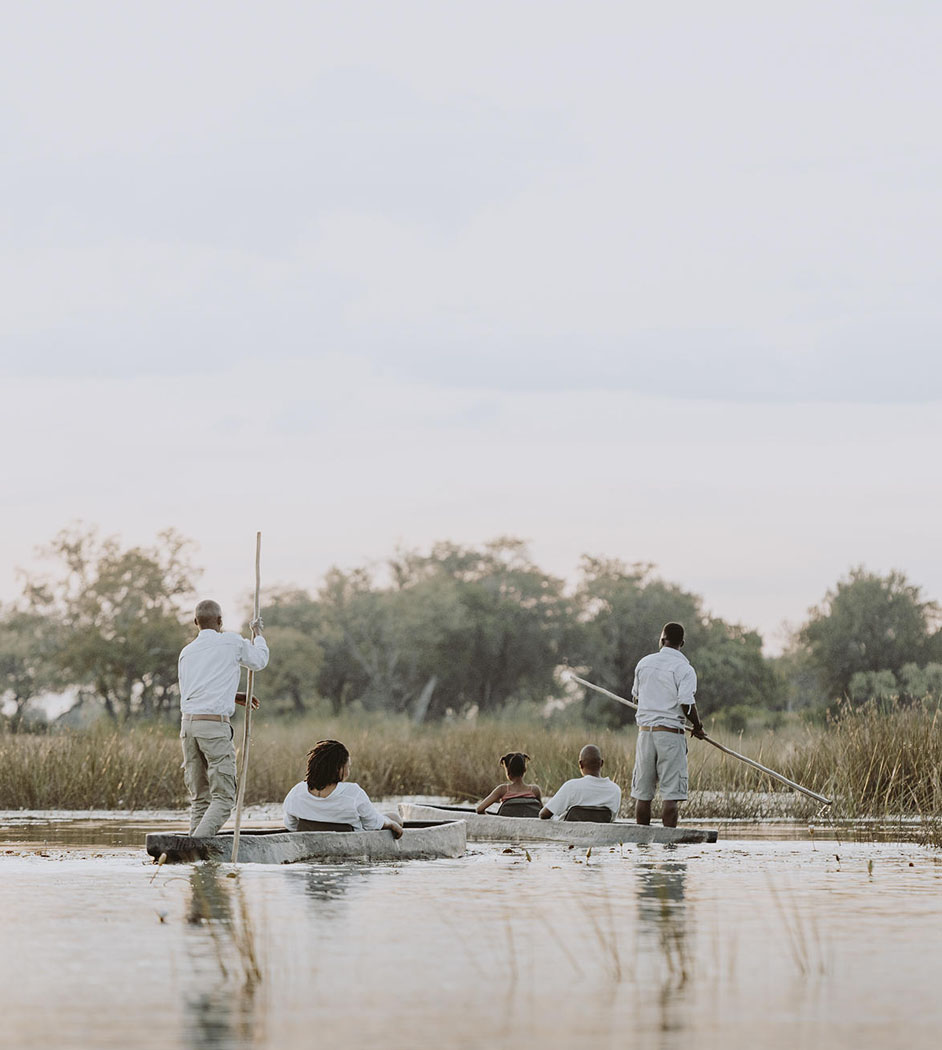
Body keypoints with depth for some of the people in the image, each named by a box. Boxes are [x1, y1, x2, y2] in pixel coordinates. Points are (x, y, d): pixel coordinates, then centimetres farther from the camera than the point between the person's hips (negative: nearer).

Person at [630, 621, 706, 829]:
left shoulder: (644, 663, 8)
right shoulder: (684, 669, -8)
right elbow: (687, 703, -17)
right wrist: (698, 726, 0)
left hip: (645, 731, 4)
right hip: (671, 732, -4)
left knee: (642, 794, 9)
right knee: (670, 795, -5)